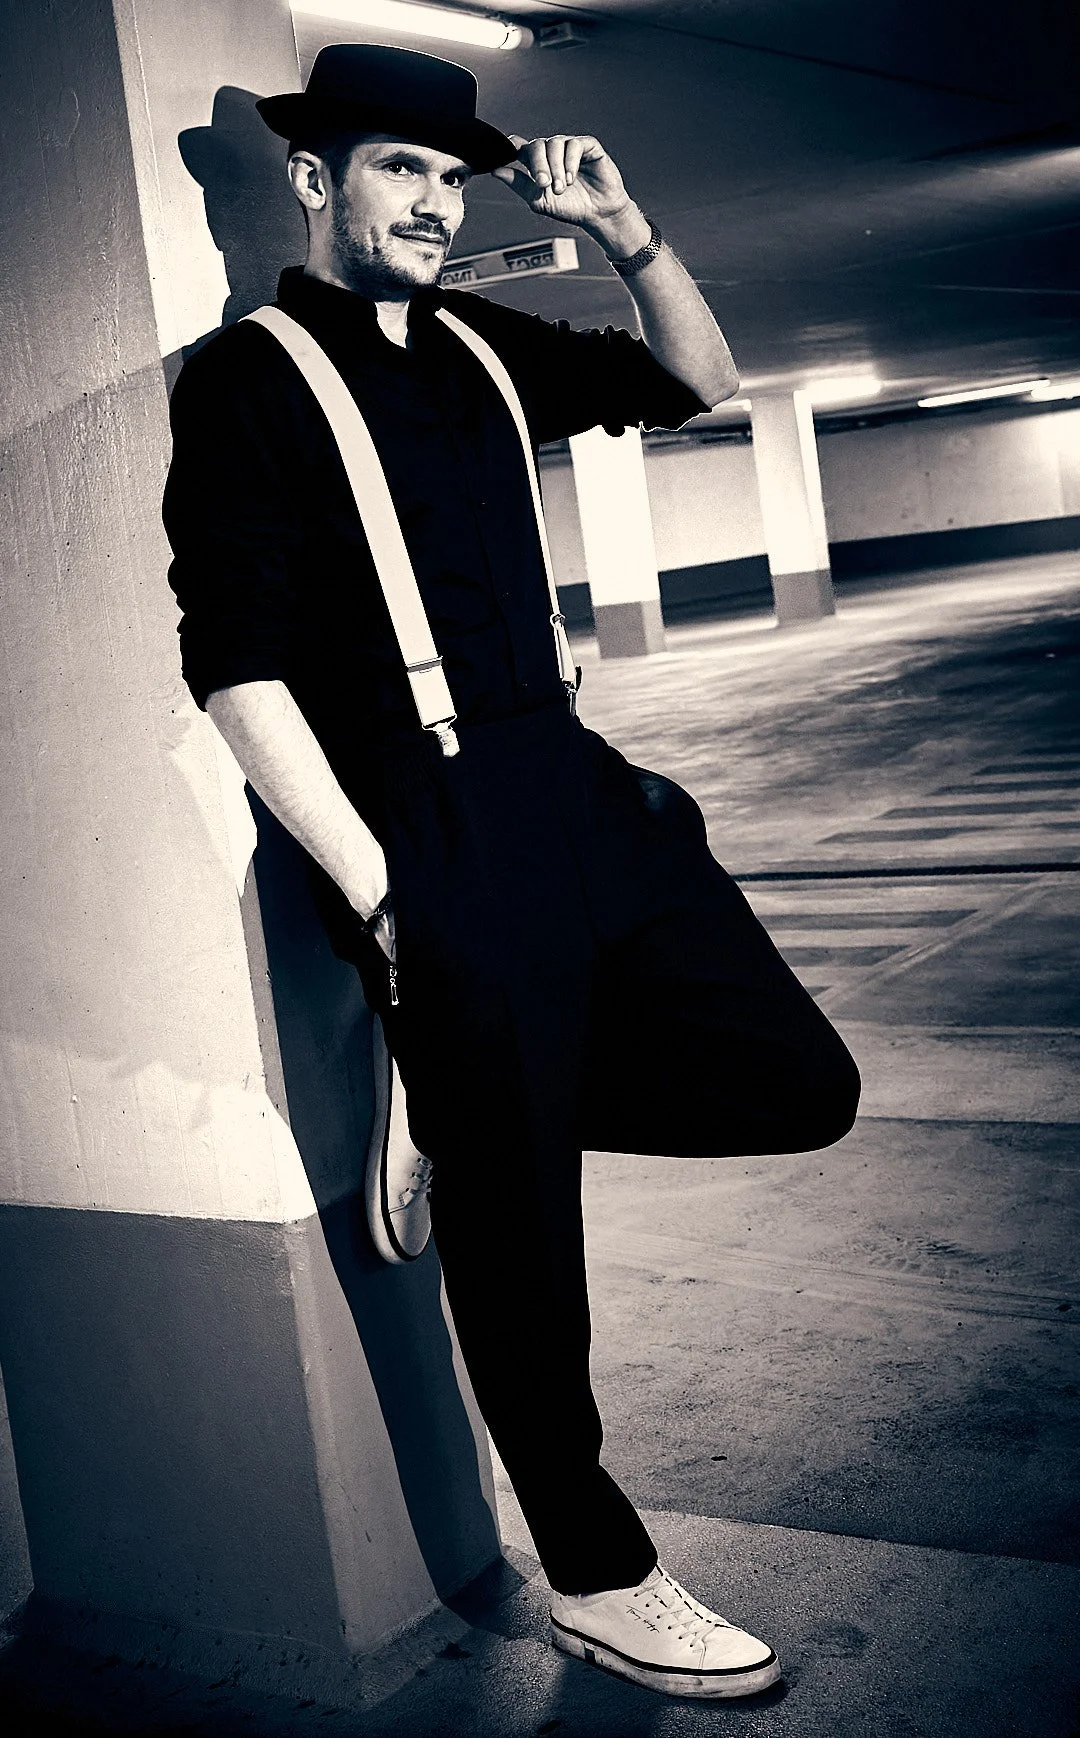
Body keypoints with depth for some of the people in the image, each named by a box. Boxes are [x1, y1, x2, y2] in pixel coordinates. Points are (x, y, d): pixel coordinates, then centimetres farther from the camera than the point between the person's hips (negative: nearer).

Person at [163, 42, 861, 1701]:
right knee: (515, 1234, 2)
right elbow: (236, 663, -11)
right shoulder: (250, 377, -4)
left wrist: (625, 228, 7)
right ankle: (597, 1581, 21)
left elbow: (697, 379, 25)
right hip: (438, 836, -7)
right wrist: (378, 893, -15)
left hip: (577, 790, 7)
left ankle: (462, 1107, 21)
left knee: (799, 1086, 7)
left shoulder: (476, 347, 15)